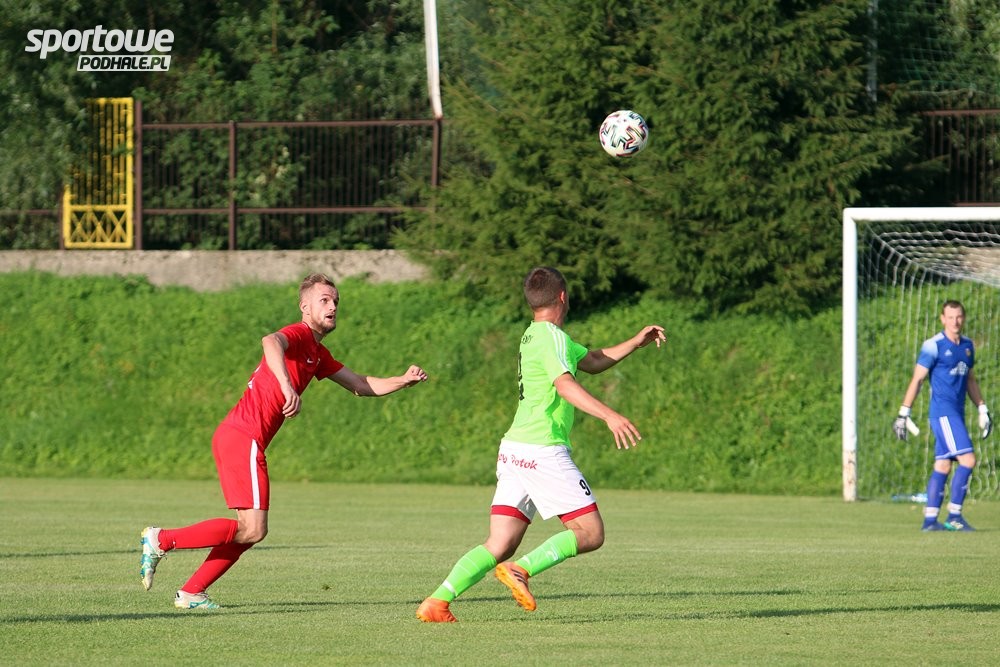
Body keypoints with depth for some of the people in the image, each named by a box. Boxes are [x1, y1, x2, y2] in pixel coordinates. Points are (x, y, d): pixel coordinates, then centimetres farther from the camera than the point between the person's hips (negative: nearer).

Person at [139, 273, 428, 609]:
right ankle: (162, 539, -8)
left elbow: (361, 385, 28)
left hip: (240, 440, 10)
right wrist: (287, 386, -47)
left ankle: (191, 593, 12)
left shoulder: (318, 354, 21)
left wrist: (403, 380, 13)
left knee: (249, 530, 11)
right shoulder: (298, 335, -9)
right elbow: (270, 341, -33)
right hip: (243, 438, -10)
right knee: (253, 529, -13)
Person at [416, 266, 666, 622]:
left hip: (514, 449, 9)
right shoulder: (552, 336, -8)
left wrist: (635, 343, 28)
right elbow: (564, 384, -26)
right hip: (542, 450, -9)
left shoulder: (533, 336, 22)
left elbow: (592, 361, 36)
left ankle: (437, 602, -10)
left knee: (499, 545, 3)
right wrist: (610, 416, -36)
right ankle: (522, 570, -18)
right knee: (591, 533, -4)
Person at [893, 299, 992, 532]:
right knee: (967, 460, -15)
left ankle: (930, 520, 7)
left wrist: (983, 410, 22)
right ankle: (954, 516, -10)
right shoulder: (933, 346, -8)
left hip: (957, 414, 7)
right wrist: (903, 414, -11)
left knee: (943, 466, 6)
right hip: (942, 412, -7)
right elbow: (917, 379, -8)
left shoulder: (967, 346, 14)